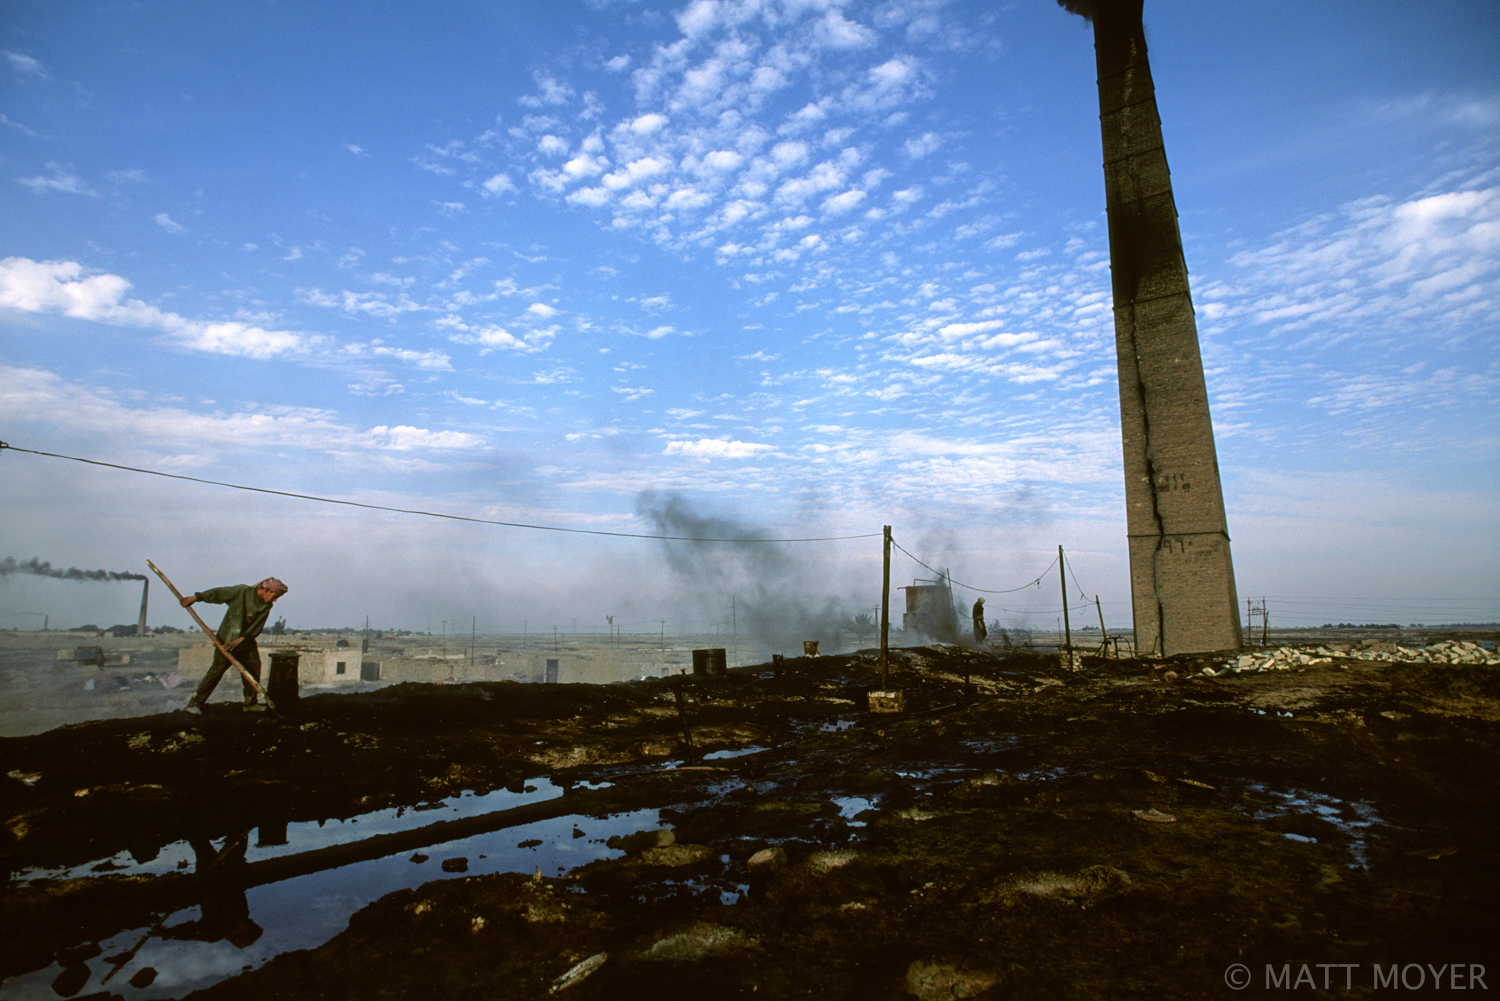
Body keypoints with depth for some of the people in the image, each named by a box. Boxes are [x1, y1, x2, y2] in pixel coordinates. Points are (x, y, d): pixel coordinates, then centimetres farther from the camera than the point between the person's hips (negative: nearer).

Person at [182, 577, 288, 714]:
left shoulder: (267, 606, -2)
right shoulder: (242, 591, -14)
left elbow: (256, 627, -8)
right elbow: (218, 593, -11)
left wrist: (240, 639, -19)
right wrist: (196, 597, -18)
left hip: (247, 642, 5)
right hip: (226, 640, -5)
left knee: (254, 669, 5)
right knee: (217, 669, -10)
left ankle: (250, 703, 19)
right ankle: (195, 702, -2)